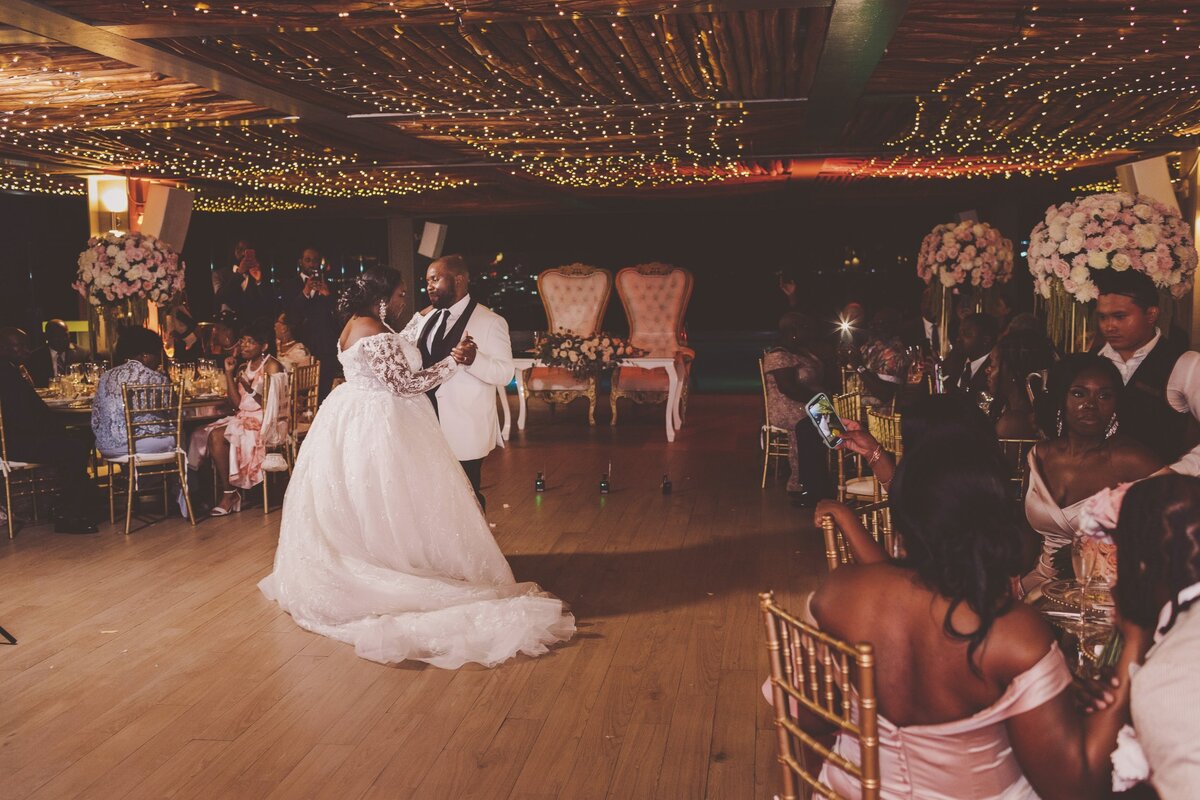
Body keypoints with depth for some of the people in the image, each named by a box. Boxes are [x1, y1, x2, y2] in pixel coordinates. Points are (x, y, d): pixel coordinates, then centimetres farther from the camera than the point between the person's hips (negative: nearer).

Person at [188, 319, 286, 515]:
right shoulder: (244, 367, 14)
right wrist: (229, 373, 2)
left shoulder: (273, 367, -6)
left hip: (264, 423, -7)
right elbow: (237, 403, 6)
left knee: (218, 436, -25)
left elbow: (270, 403, -13)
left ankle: (229, 492, -12)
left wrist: (247, 386, -17)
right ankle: (229, 492, -16)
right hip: (243, 418, 7)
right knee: (207, 435, -18)